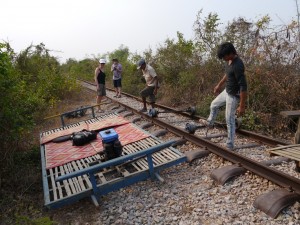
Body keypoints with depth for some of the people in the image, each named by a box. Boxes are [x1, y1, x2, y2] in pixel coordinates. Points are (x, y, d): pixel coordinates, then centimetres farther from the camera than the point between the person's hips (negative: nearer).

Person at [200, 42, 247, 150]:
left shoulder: (238, 65, -32)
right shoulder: (228, 60, -3)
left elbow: (243, 87, -31)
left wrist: (242, 106, -29)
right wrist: (219, 84, 28)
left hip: (234, 95, -9)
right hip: (226, 91, 9)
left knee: (229, 120, 1)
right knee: (214, 105, 27)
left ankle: (230, 146, 14)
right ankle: (210, 122, 53)